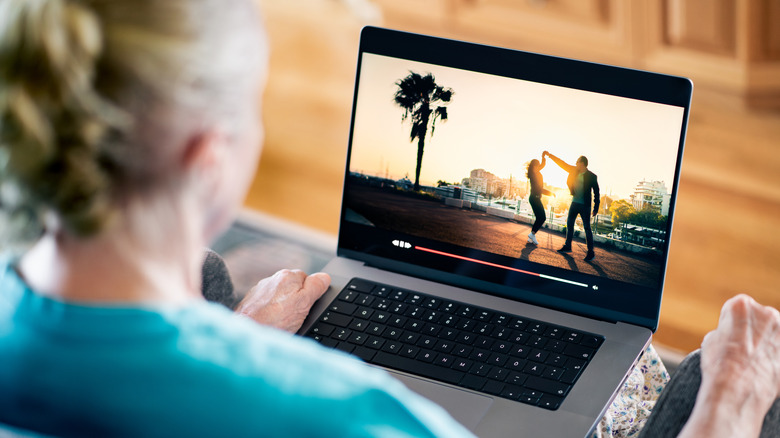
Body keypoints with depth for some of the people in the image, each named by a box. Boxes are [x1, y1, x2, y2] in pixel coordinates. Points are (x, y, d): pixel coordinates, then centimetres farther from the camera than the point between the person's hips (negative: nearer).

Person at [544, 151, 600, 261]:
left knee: (587, 227, -6)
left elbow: (596, 193, -10)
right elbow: (562, 163, 7)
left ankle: (591, 252, -3)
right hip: (574, 202, 7)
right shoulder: (574, 171, 1)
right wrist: (549, 155, 4)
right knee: (569, 223, 13)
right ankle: (567, 246, 25)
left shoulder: (591, 176, -14)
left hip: (585, 205, -7)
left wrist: (596, 208, -11)